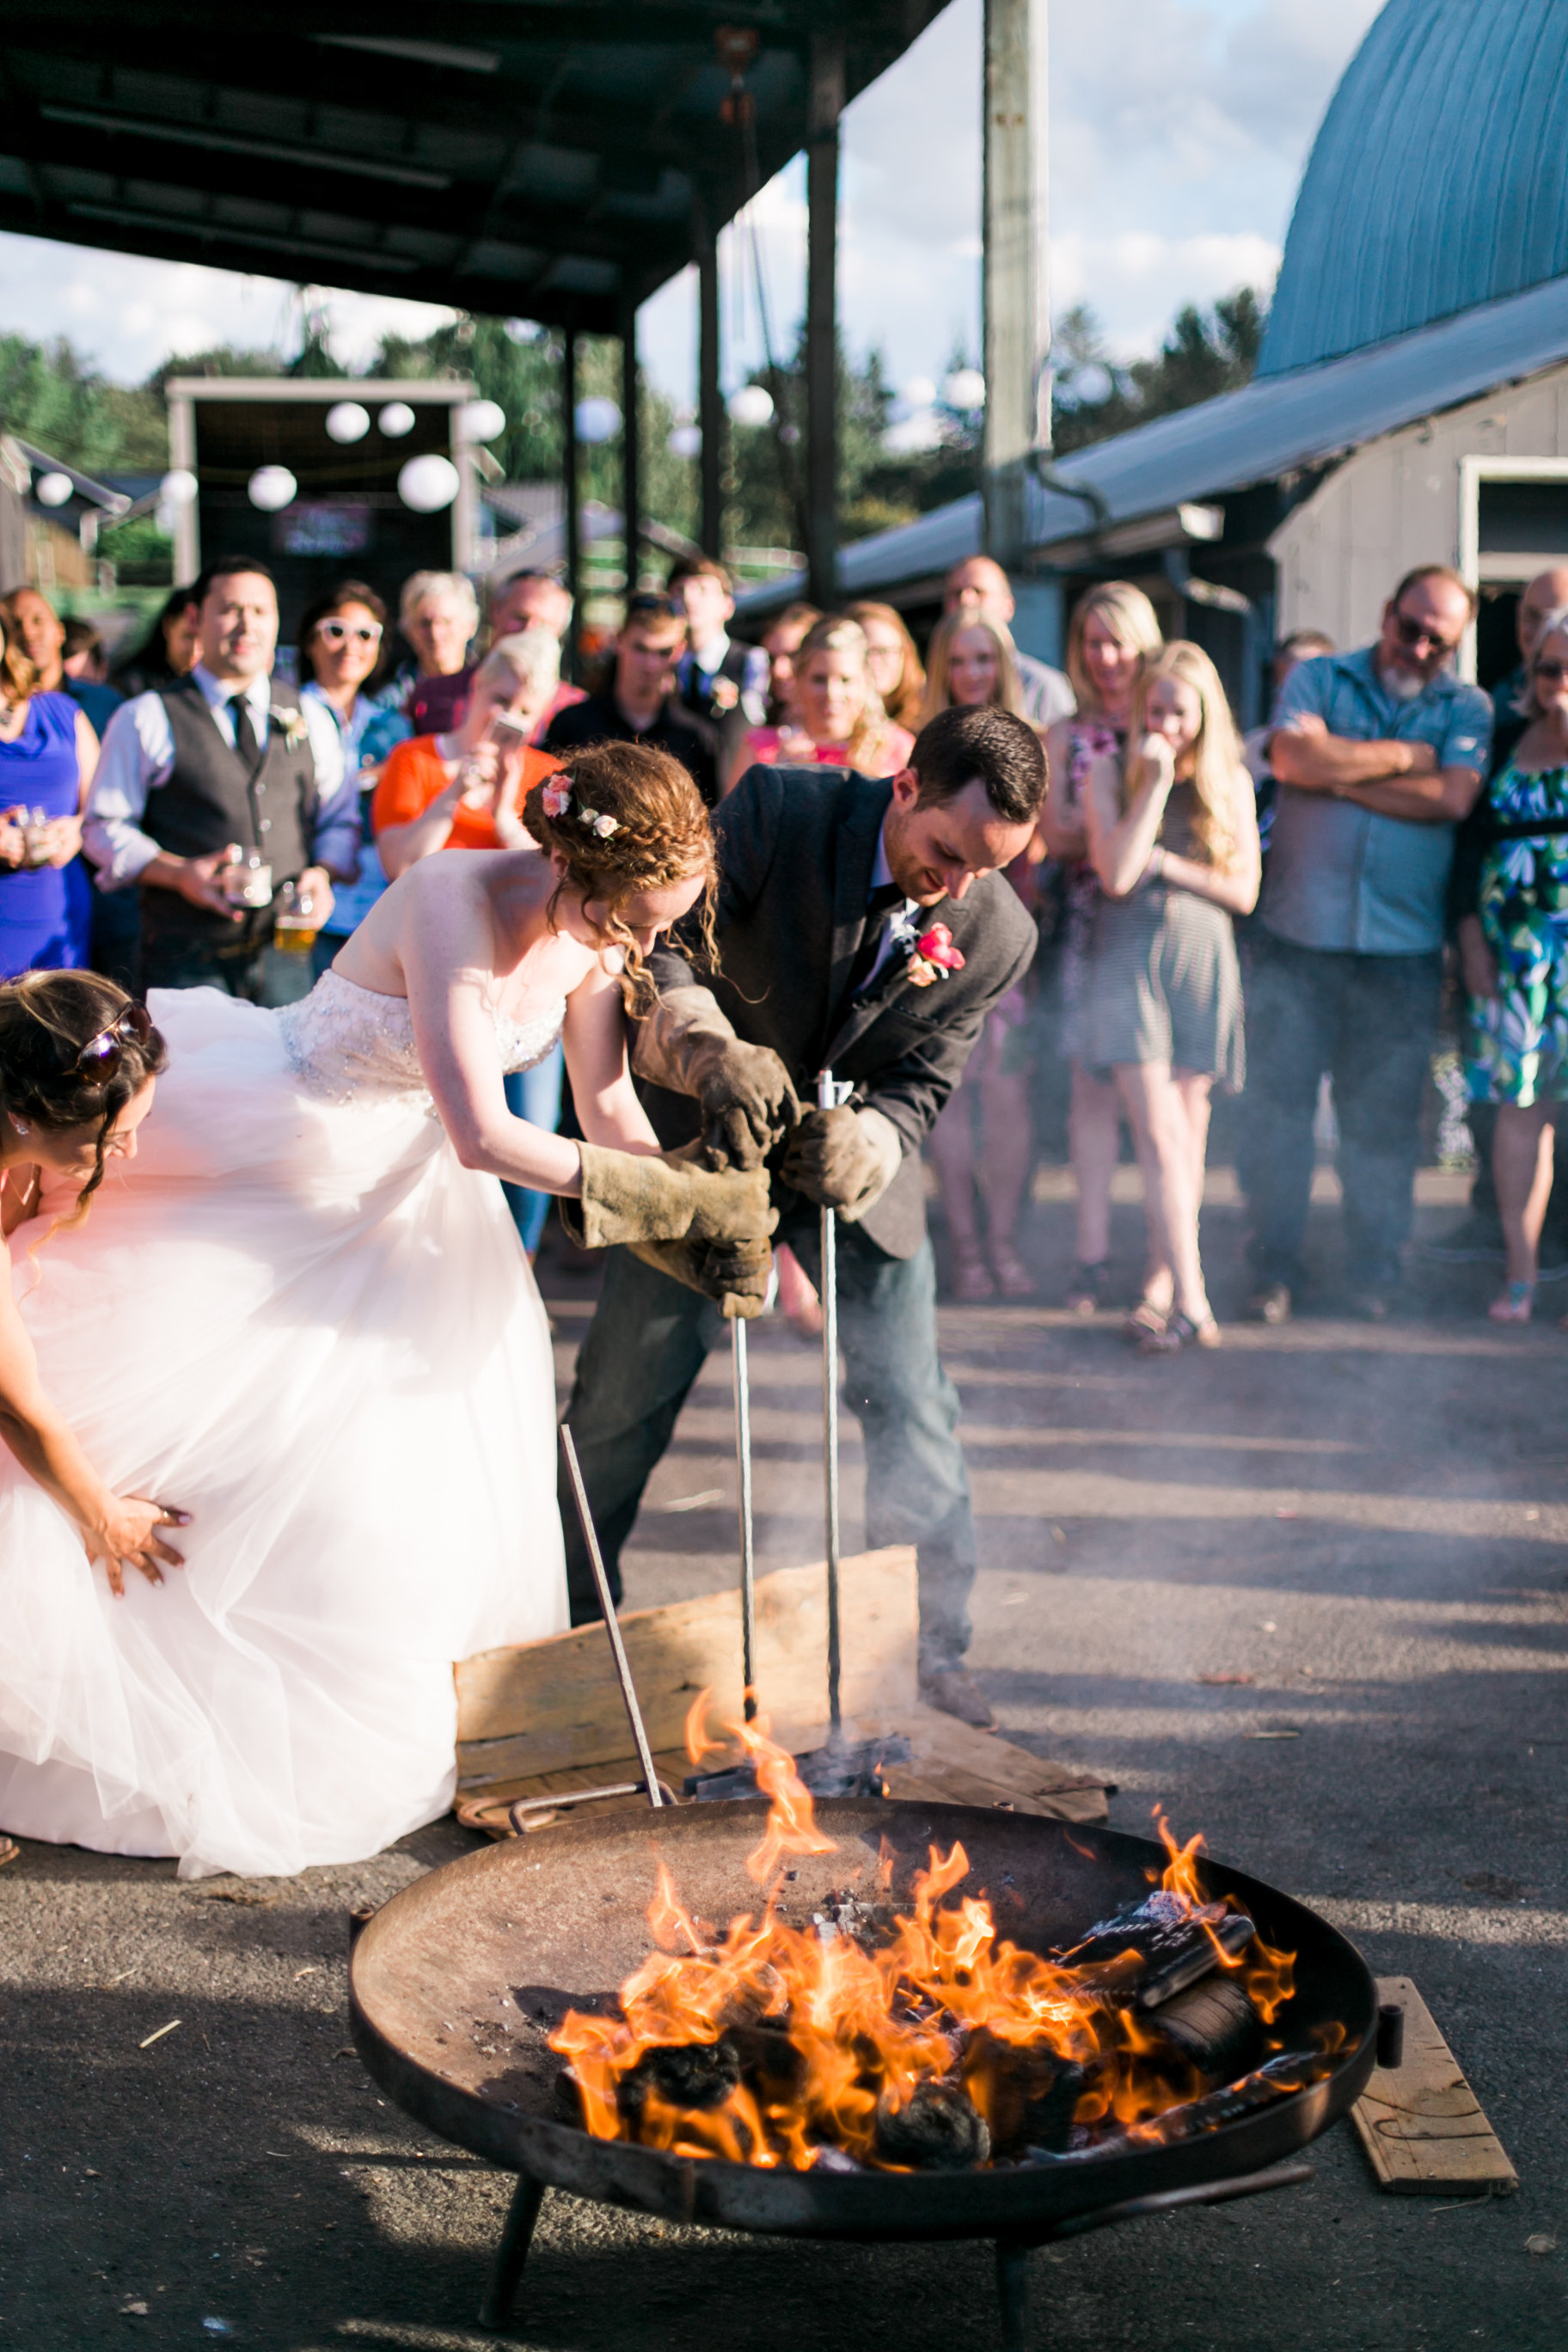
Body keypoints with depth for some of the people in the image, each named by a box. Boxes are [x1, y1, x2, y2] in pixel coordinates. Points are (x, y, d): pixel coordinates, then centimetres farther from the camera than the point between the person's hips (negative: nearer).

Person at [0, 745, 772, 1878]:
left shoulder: (596, 937, -12)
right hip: (279, 1159, -7)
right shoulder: (456, 905, -33)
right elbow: (482, 1134, -38)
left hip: (403, 1189, 7)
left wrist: (709, 1235, -18)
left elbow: (611, 1113, -4)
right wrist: (681, 1197, -33)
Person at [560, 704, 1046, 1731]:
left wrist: (863, 1142, -36)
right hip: (710, 1138, -1)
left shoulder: (999, 934, -16)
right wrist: (711, 1049, -47)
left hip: (854, 1158, 1)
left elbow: (921, 1088, -14)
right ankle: (571, 1623, 25)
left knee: (913, 1413, 0)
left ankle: (939, 1647, 18)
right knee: (620, 1400, 5)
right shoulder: (778, 809, -23)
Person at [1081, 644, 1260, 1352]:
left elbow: (1244, 890, 3)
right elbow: (1116, 873, -11)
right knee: (1159, 1136, -11)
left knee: (1187, 1137, 4)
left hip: (1202, 960, 2)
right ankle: (1192, 1302, -13)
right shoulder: (1110, 773, 2)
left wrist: (1165, 862, -7)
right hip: (1130, 958, -2)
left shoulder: (1230, 782, 6)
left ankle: (1162, 1282, 17)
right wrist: (1155, 781, -13)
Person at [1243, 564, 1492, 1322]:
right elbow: (1295, 758, -11)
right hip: (1297, 933, 0)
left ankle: (1375, 1269, 17)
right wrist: (1405, 757, -4)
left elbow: (1451, 798, -9)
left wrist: (1342, 773, -7)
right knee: (1279, 1103, 0)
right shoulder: (1320, 678, 9)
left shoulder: (1467, 708, 9)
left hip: (1401, 946, 0)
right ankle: (1273, 1266, 11)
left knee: (1383, 1116, 3)